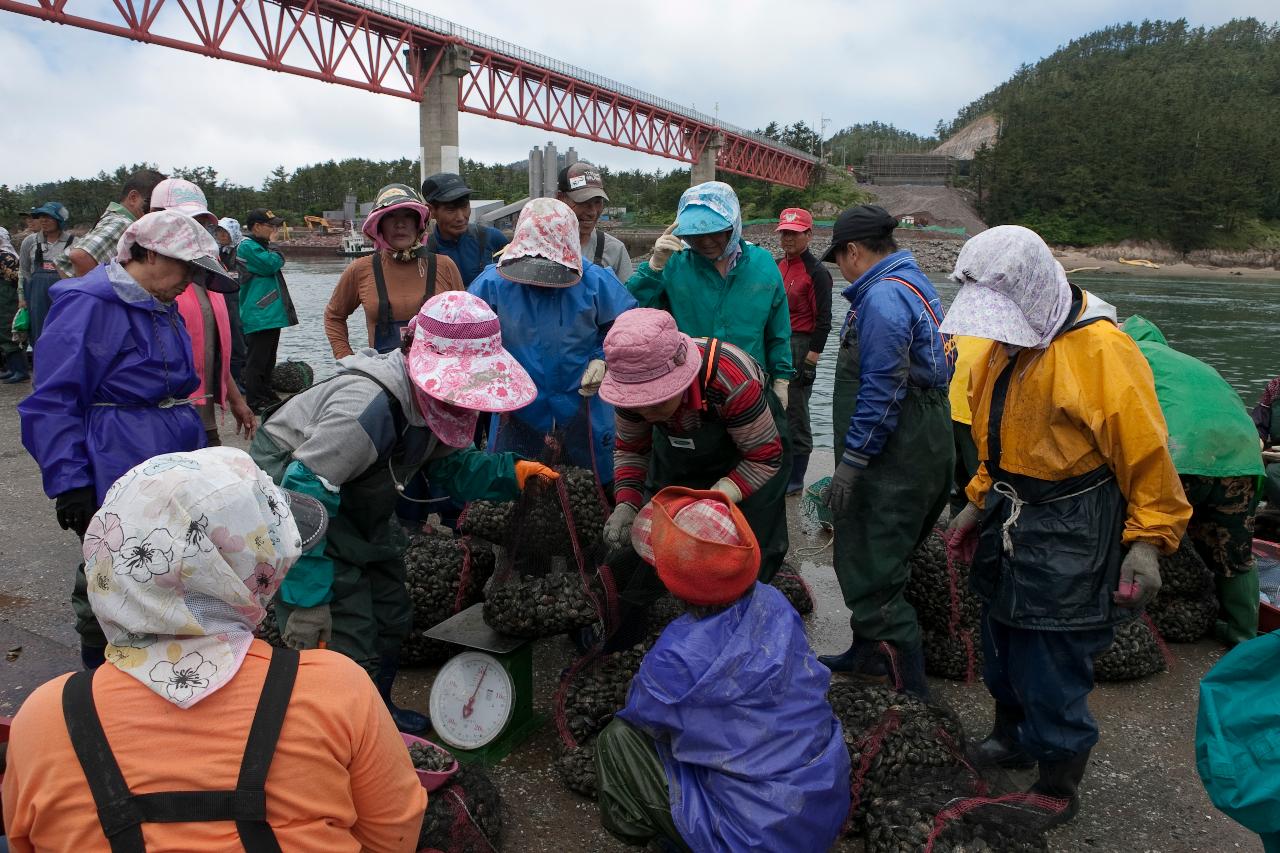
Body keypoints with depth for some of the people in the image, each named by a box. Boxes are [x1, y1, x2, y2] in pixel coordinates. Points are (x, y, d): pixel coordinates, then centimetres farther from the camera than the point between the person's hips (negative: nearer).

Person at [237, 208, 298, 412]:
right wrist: (277, 253, -3)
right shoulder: (247, 246, -11)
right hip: (258, 316, -10)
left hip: (272, 313, 10)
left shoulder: (261, 246, 20)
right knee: (256, 360, -6)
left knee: (268, 359, 17)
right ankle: (255, 402, -2)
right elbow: (271, 265, -19)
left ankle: (266, 395, 26)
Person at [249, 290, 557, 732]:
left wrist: (510, 473, -17)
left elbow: (450, 465, 2)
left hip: (351, 502, 9)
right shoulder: (370, 405, -37)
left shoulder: (431, 398, -9)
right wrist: (307, 601, -33)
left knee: (391, 616, 18)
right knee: (347, 642, -10)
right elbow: (304, 497, -37)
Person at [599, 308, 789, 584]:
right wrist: (626, 504, -28)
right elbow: (631, 450, -9)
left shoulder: (732, 381, -43)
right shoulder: (634, 388, -27)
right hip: (679, 452, 4)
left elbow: (764, 457, -29)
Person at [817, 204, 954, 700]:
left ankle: (909, 688, 5)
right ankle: (869, 654, 36)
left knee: (870, 570, -3)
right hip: (924, 449, 11)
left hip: (894, 461, -11)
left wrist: (851, 461, -19)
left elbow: (881, 390, -24)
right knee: (876, 560, 21)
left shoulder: (883, 297, -18)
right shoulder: (915, 284, 15)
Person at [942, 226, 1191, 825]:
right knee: (1003, 653, 22)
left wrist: (1148, 541, -16)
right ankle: (1012, 739, 47)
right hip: (1008, 528, 8)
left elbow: (1145, 454, -18)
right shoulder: (1004, 347, 6)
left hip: (1068, 543, -8)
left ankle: (1057, 792, 25)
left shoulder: (1100, 351, -21)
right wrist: (980, 502, 18)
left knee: (1052, 676, 3)